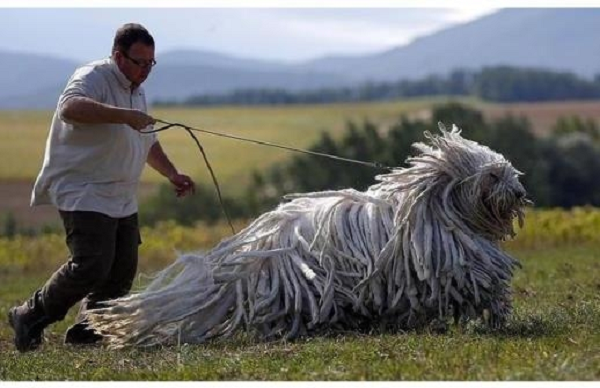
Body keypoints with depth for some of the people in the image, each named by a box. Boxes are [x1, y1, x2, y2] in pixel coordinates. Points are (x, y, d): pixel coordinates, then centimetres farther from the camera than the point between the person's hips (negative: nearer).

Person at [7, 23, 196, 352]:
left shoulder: (137, 91, 18)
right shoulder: (94, 78, -12)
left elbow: (148, 143, 32)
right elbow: (70, 108, -36)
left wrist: (171, 174, 21)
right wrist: (124, 115, -41)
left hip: (122, 200, 9)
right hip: (84, 195, -9)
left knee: (122, 271, 3)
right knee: (91, 266, -19)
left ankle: (85, 332, 13)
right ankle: (30, 318, -5)